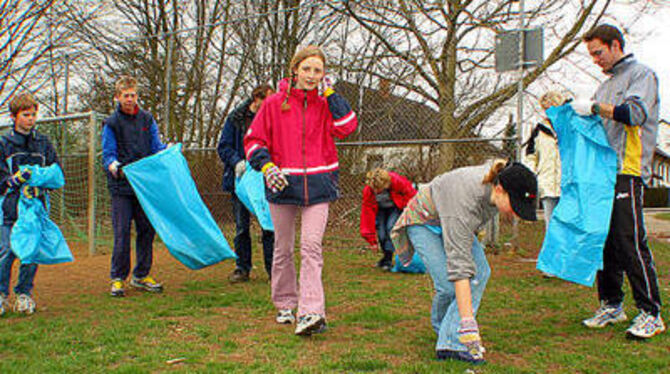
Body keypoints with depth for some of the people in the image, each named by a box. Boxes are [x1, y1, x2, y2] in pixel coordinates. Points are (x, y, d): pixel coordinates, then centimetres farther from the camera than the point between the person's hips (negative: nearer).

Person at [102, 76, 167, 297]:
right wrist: (113, 165, -23)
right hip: (121, 187, -3)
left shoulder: (147, 119, 11)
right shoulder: (111, 123, 3)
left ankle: (141, 276, 19)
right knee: (122, 233, -4)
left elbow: (156, 148, 11)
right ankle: (118, 278, 7)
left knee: (147, 230, 7)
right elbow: (108, 153, -2)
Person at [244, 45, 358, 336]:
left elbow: (347, 127, -10)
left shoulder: (325, 105, 7)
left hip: (318, 186, 0)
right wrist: (267, 166, -12)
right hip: (283, 185, 0)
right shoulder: (275, 103, 2)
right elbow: (253, 140, 4)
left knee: (312, 247, -10)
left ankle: (311, 311, -14)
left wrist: (330, 94, -4)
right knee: (283, 249, 11)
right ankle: (285, 304, 26)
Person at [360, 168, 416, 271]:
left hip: (397, 206, -2)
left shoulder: (397, 181, -36)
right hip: (381, 209, 2)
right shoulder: (367, 191, -28)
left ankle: (388, 260, -17)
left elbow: (412, 196, -18)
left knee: (391, 227, -23)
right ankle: (386, 256, 10)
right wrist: (372, 241, -17)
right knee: (381, 231, -14)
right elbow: (367, 214, -21)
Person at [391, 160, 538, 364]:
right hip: (423, 222, -7)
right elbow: (459, 265, -45)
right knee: (448, 284, -20)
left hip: (452, 221, 7)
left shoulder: (500, 178, -23)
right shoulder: (465, 201, -43)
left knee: (480, 272, -12)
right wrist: (468, 323, -47)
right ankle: (441, 326, 11)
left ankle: (451, 342, -10)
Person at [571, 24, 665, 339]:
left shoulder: (641, 75, 2)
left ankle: (651, 313, -6)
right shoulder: (605, 86, 25)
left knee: (630, 242, -12)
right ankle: (611, 306, 15)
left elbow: (635, 112, -15)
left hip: (628, 172, -8)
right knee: (604, 241, 6)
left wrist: (594, 107, -16)